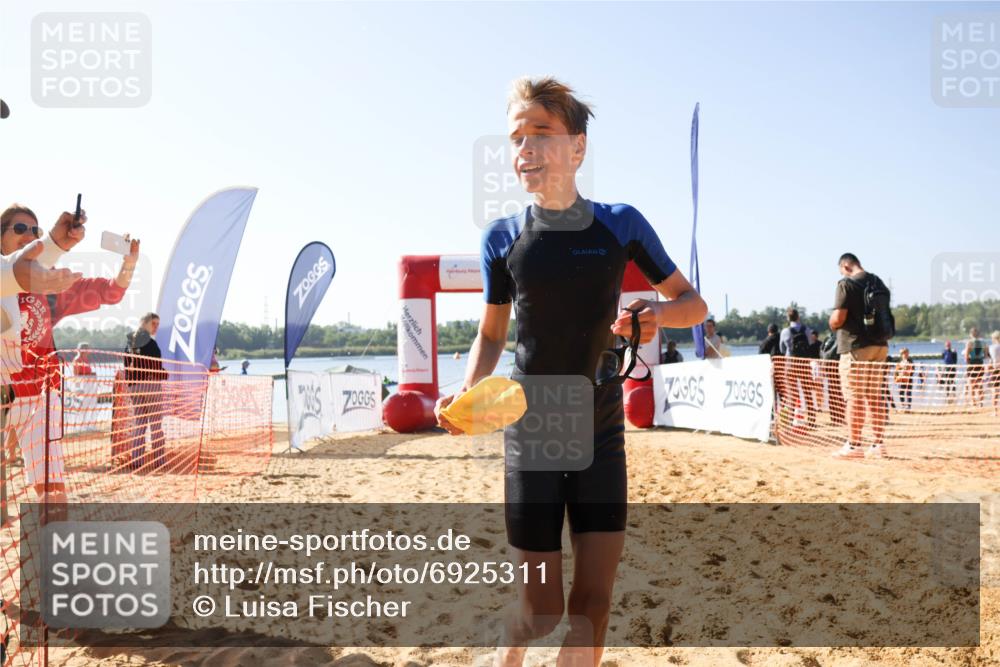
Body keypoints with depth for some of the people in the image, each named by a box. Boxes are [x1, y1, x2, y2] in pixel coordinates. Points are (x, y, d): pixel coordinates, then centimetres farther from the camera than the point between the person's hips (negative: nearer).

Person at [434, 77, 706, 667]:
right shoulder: (503, 237, -3)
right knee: (542, 610, 2)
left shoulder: (622, 225, -3)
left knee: (594, 602, 1)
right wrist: (466, 393, -12)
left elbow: (694, 303, 5)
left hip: (603, 439, 1)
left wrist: (658, 314, -18)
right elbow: (491, 335, 7)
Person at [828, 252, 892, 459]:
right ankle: (879, 444, 13)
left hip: (856, 346, -7)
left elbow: (837, 320, -15)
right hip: (880, 345, 7)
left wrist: (832, 322, 5)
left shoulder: (847, 284, -10)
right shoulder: (879, 283, 13)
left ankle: (853, 445, -1)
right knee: (876, 396, 10)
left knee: (854, 397, -3)